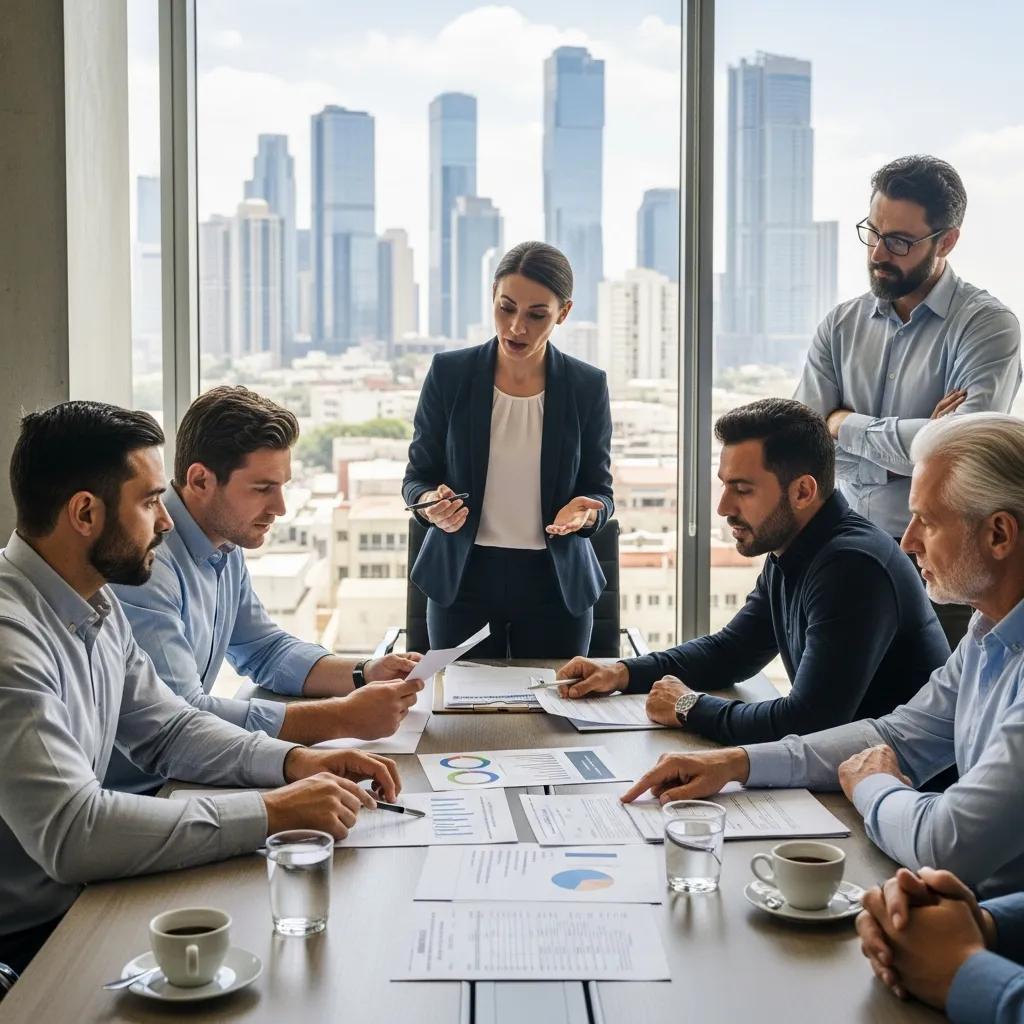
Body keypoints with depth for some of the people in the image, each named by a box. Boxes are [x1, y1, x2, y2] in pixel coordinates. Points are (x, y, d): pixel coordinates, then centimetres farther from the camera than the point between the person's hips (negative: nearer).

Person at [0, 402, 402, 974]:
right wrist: (272, 813, -28)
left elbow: (167, 729, 13)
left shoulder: (97, 604, 5)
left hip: (77, 901, 8)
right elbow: (71, 833, -33)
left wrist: (293, 761, -4)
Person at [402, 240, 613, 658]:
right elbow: (417, 477, 2)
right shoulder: (449, 373, -3)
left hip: (556, 585, 0)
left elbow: (599, 490, 3)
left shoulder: (587, 387, -2)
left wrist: (585, 512, -19)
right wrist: (432, 504, -19)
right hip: (463, 579, 0)